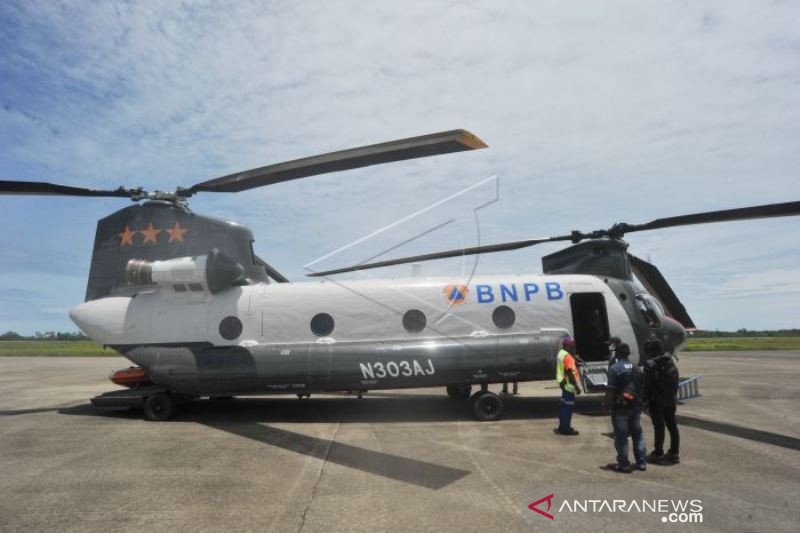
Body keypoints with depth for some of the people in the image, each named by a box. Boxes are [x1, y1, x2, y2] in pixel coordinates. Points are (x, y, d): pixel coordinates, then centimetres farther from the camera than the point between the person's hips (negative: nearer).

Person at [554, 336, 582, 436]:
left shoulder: (561, 353, 9)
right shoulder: (568, 357, -21)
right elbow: (570, 373, -24)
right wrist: (577, 386, -20)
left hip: (563, 383, 10)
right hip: (569, 384, -10)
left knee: (564, 405, 17)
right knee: (568, 406, -1)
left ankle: (563, 427, 26)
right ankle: (565, 429, 6)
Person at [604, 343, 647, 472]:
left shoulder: (614, 368, -14)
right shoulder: (636, 368, 7)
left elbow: (610, 389, -17)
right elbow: (642, 387, 9)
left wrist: (607, 403, -6)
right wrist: (640, 401, 18)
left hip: (620, 407, -6)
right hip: (635, 406, 6)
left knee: (621, 436, 3)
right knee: (637, 434, 17)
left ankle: (623, 464, 8)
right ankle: (641, 462, 22)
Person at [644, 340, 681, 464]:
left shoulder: (651, 364, -17)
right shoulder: (671, 361, 5)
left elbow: (648, 384, -16)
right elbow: (677, 379, 10)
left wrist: (645, 399, -5)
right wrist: (672, 395, 16)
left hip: (657, 400, -7)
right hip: (671, 399, 7)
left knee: (659, 426, 0)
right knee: (672, 425, 14)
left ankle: (658, 454, 7)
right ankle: (674, 453, 22)